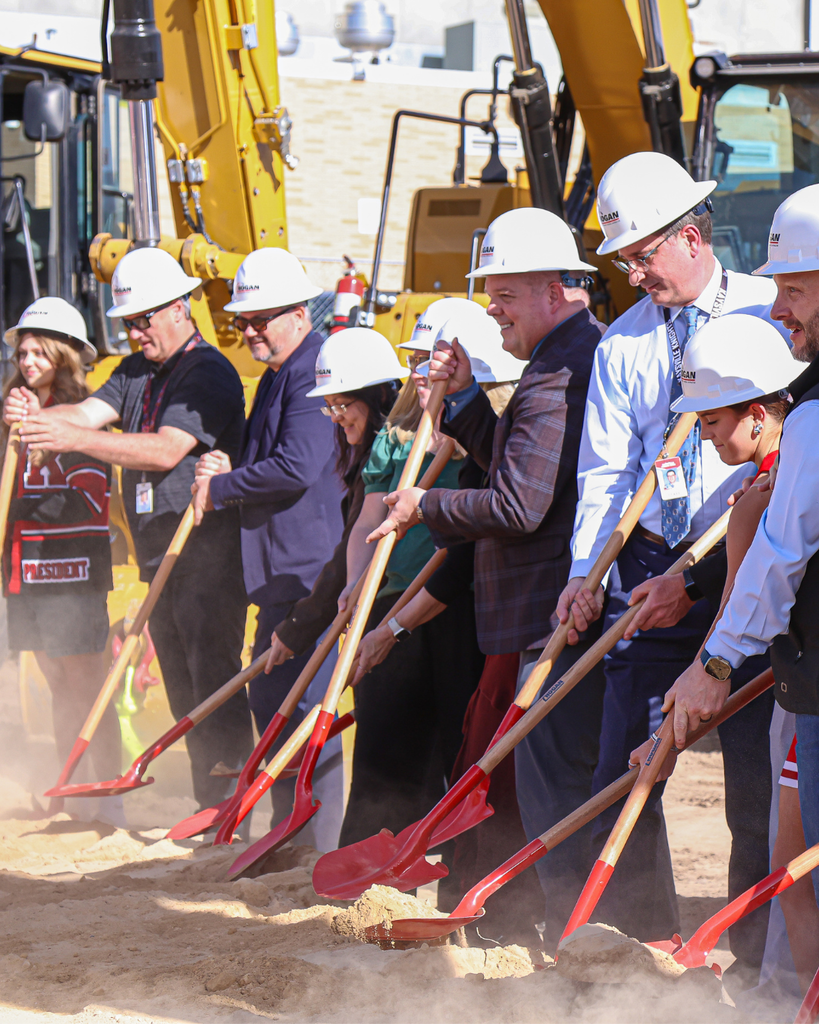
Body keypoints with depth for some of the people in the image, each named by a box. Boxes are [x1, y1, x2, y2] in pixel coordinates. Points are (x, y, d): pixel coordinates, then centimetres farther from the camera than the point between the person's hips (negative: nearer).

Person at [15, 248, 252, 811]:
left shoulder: (209, 373, -11)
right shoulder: (138, 372, 15)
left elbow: (167, 449, -23)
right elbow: (90, 411, 1)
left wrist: (75, 438, -30)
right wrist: (36, 419, -22)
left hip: (210, 557, -8)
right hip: (160, 557, 9)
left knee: (214, 680, -9)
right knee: (183, 688, 11)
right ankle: (207, 801, 18)